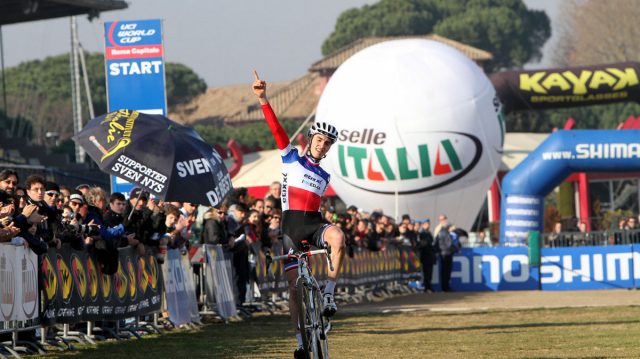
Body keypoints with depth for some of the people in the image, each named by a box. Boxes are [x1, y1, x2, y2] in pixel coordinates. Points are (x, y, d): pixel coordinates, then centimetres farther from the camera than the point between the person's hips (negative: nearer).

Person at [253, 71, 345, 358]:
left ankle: (328, 294, -25)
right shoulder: (291, 158, 8)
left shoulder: (324, 176, 19)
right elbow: (276, 129, -4)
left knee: (337, 236, -34)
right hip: (291, 225, -2)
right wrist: (263, 101, -15)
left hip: (314, 223, 2)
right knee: (294, 286, -4)